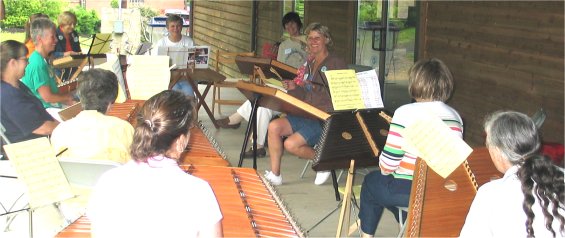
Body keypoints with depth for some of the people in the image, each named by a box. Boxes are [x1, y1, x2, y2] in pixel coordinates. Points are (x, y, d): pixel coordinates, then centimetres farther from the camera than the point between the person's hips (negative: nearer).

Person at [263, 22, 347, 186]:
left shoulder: (336, 64, -6)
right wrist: (294, 88, 2)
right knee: (274, 126, -14)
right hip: (306, 115, 8)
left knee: (291, 144, -22)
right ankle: (274, 175, -7)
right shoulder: (309, 63, 17)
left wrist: (317, 87, -22)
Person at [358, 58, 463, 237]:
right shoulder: (455, 116, 0)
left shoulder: (405, 113, -17)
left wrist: (385, 171, 7)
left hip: (409, 191, -5)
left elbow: (388, 162, -15)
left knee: (371, 181, 26)